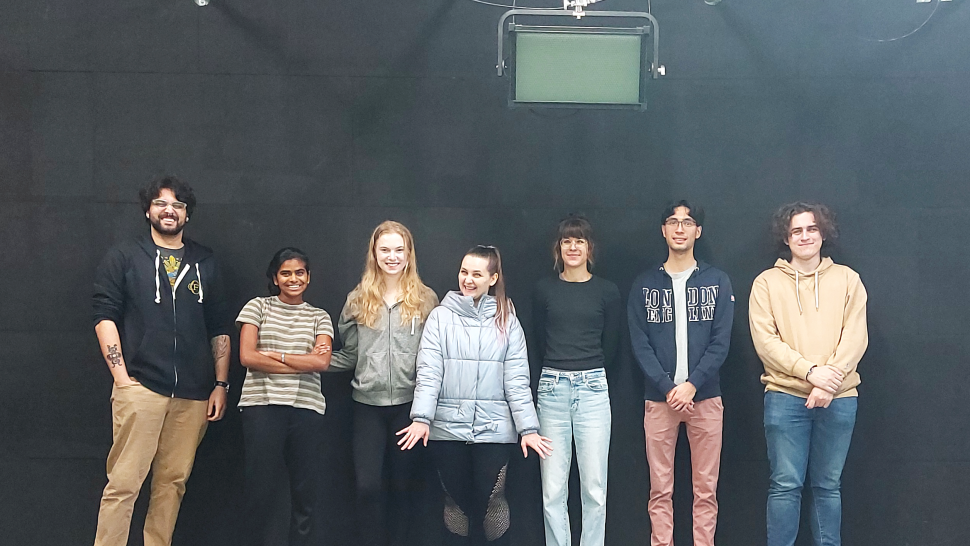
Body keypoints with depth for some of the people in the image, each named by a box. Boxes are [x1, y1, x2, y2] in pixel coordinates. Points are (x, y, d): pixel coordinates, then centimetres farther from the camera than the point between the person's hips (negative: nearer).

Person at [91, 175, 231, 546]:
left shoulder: (205, 262, 15)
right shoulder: (124, 257, 8)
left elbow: (219, 328, 15)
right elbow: (105, 316, 1)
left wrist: (221, 384, 8)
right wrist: (121, 377, -8)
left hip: (194, 394, 3)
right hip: (141, 387, -3)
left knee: (173, 482, 5)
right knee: (124, 482, -7)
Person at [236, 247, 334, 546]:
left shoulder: (319, 317, 12)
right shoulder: (258, 306, 8)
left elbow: (322, 362, -4)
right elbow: (247, 357, -4)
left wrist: (273, 355, -6)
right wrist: (303, 363, -5)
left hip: (307, 408, 2)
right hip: (262, 405, -2)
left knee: (306, 491, 4)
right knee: (260, 489, 1)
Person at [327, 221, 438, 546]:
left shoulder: (425, 299, 2)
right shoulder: (358, 299, 5)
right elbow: (349, 355, 9)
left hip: (410, 403, -1)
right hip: (368, 403, 1)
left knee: (403, 484, 9)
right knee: (368, 485, -2)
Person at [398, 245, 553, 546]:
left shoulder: (507, 321, 5)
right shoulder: (441, 317, 2)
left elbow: (517, 379, 1)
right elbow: (428, 372, -5)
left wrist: (528, 428, -5)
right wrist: (421, 417, -16)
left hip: (494, 429, 0)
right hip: (448, 428, 0)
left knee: (490, 502, 1)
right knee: (457, 500, 8)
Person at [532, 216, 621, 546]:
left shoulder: (607, 291, 4)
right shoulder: (544, 289, 7)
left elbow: (610, 346, 9)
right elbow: (541, 341, 11)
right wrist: (559, 372, 10)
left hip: (592, 389, -1)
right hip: (552, 389, 1)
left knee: (594, 488, 1)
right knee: (552, 490, 2)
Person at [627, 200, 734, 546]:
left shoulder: (718, 282, 7)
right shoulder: (644, 284, 7)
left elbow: (721, 342, -1)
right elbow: (640, 344, 1)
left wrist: (692, 385, -13)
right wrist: (668, 388, -11)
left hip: (705, 397, 0)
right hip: (658, 398, 0)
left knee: (705, 490, 3)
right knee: (660, 491, 3)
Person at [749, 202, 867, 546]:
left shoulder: (846, 279, 8)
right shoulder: (767, 282, 4)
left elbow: (856, 337, -1)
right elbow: (765, 340, -5)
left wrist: (830, 380, -15)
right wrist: (810, 371, -17)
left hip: (838, 398, 1)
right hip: (785, 396, -1)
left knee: (828, 485, 10)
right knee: (786, 485, 0)